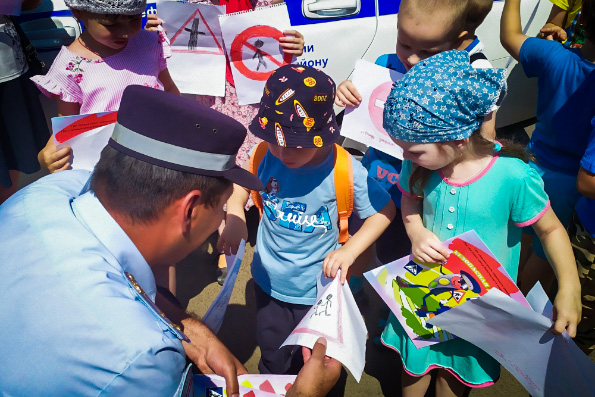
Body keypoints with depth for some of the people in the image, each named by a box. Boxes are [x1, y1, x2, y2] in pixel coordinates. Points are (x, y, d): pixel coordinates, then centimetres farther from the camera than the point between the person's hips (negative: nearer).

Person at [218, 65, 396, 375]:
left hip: (317, 290, -2)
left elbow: (383, 210, -13)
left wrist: (349, 250, -24)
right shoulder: (268, 156, -18)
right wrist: (235, 215, -16)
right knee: (272, 358, 28)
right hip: (269, 280, 3)